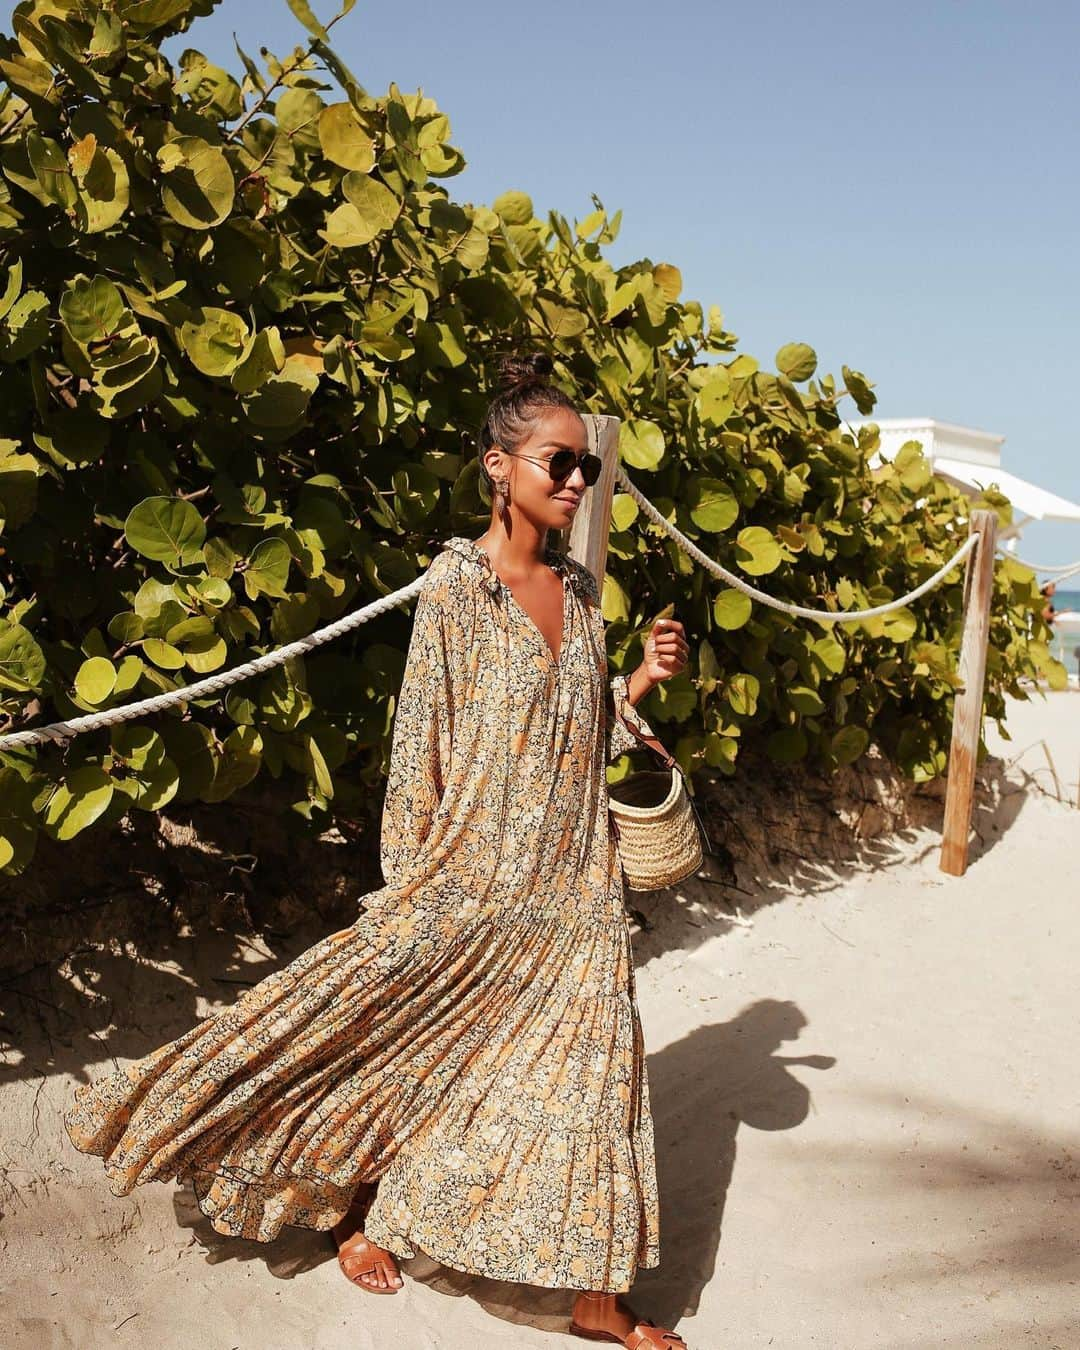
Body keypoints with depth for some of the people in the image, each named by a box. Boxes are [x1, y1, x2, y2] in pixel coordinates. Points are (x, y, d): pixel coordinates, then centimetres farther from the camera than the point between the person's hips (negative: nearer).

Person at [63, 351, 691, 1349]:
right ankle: (357, 1204, 36)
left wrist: (640, 684, -4)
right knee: (408, 1037, 7)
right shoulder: (456, 584, -11)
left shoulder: (581, 590, 6)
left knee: (587, 1058, 8)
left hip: (572, 882, 5)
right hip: (474, 868, -5)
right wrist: (409, 881, -8)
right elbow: (420, 741, -9)